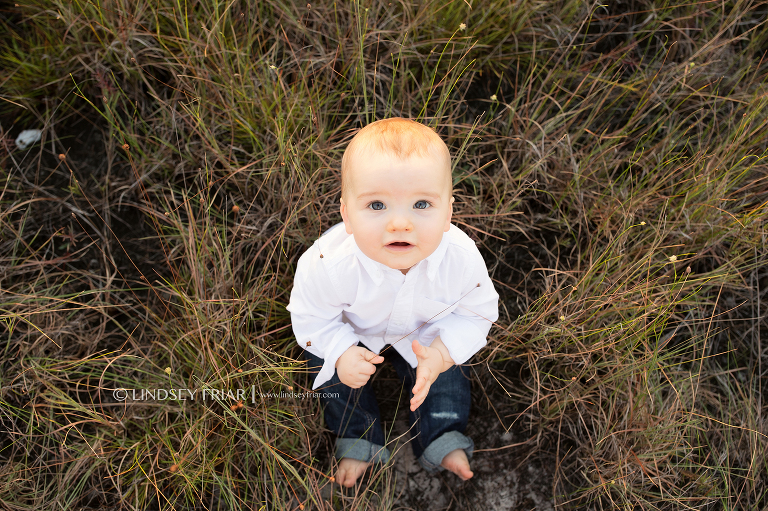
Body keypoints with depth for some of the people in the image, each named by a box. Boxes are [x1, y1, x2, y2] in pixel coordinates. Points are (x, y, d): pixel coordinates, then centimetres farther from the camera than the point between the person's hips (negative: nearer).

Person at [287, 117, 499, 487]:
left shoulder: (462, 259, -37)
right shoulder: (329, 263, -40)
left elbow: (476, 313, -17)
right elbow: (311, 315, -19)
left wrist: (442, 354, -31)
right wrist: (340, 353, -33)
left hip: (423, 333, 1)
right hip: (352, 331, 0)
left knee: (448, 368, -3)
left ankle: (443, 439, 25)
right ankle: (358, 440, 16)